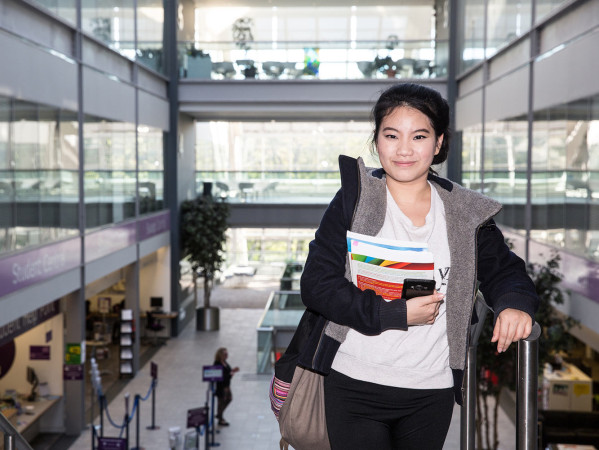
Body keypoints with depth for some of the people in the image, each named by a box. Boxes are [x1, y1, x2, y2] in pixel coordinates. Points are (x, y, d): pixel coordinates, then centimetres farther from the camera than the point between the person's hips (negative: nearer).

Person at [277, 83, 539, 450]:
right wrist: (396, 313, -18)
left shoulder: (466, 213, 3)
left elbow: (503, 270, 9)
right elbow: (317, 285, -11)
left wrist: (515, 303, -15)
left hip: (432, 393, 3)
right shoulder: (354, 199, -5)